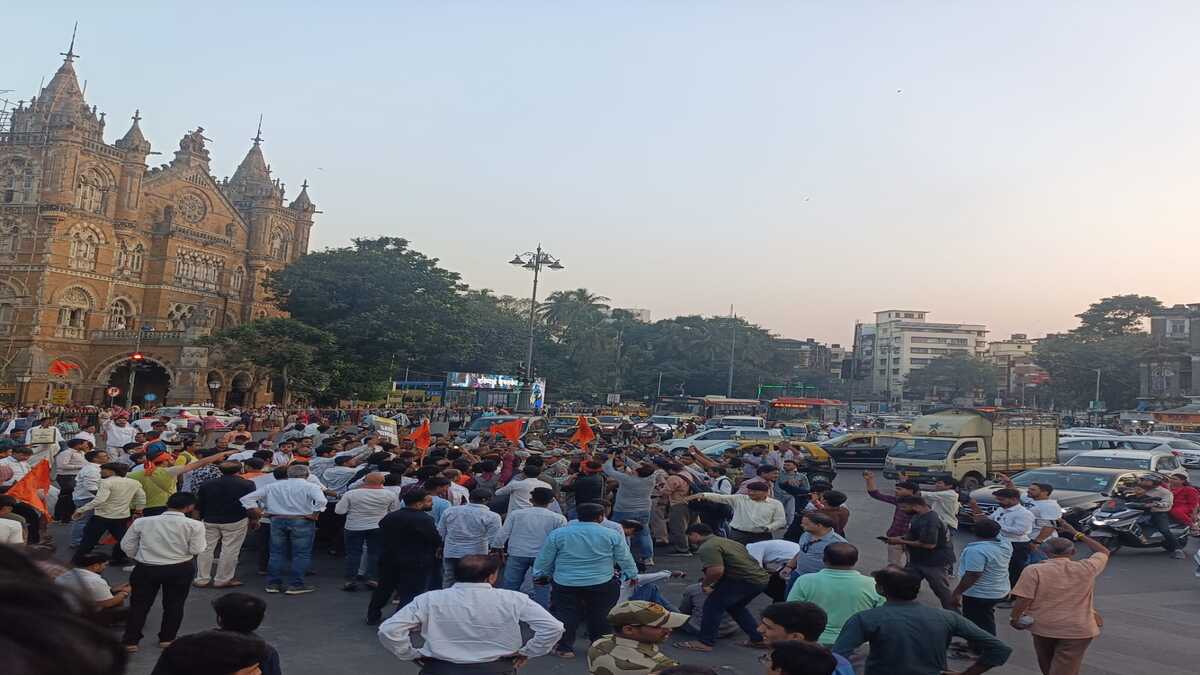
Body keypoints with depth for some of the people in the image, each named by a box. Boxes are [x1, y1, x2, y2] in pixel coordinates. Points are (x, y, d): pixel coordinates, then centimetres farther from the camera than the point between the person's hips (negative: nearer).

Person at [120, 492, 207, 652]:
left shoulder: (141, 522, -4)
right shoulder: (194, 525, -13)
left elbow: (127, 545, 1)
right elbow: (196, 550, -13)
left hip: (146, 568, 1)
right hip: (180, 569, -1)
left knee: (139, 604, 14)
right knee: (174, 604, 15)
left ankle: (130, 641, 14)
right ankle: (166, 638, 21)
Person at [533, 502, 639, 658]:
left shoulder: (557, 534, -2)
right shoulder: (612, 535, -4)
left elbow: (544, 559, 6)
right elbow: (625, 558, 7)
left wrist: (540, 575, 22)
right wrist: (632, 574, 24)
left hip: (565, 584, 0)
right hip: (601, 585, 0)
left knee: (565, 616, 12)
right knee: (599, 616, 14)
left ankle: (564, 648, 16)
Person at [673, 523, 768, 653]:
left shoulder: (707, 547, -9)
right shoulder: (725, 541, 22)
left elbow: (717, 570, -23)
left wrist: (705, 583, -4)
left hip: (746, 580, -10)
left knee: (713, 605, 0)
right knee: (735, 607, 27)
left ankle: (705, 642, 5)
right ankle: (758, 638, 27)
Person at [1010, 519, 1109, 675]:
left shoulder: (1034, 570, -9)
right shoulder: (1087, 568, -3)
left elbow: (1023, 599, -13)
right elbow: (1104, 552, 17)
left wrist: (1014, 618, 2)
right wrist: (1076, 534, 24)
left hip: (1042, 627, 0)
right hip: (1078, 629, 0)